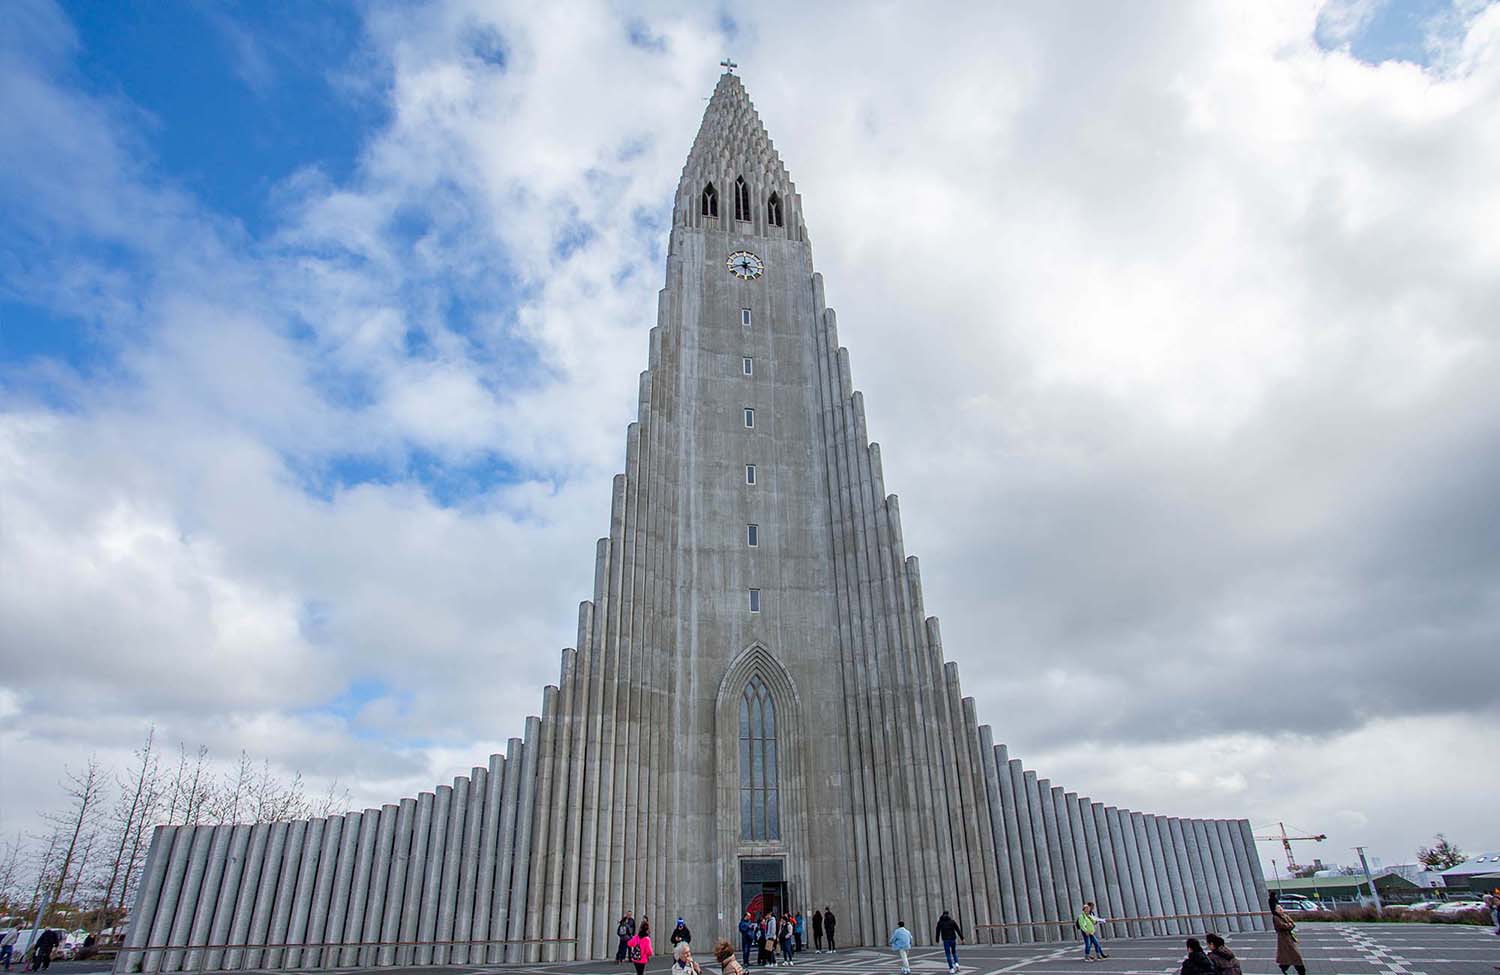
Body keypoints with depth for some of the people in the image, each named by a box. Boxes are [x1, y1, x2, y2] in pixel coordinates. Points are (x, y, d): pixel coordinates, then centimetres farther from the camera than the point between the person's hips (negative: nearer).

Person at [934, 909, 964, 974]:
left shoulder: (940, 922, 5)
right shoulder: (952, 921, 4)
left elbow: (938, 932, 5)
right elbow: (958, 930, -1)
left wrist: (937, 940, 12)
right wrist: (962, 938, 2)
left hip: (945, 940, -1)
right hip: (953, 939, 1)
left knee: (948, 954, 3)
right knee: (954, 952, 20)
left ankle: (951, 969, -4)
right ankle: (956, 964, -1)